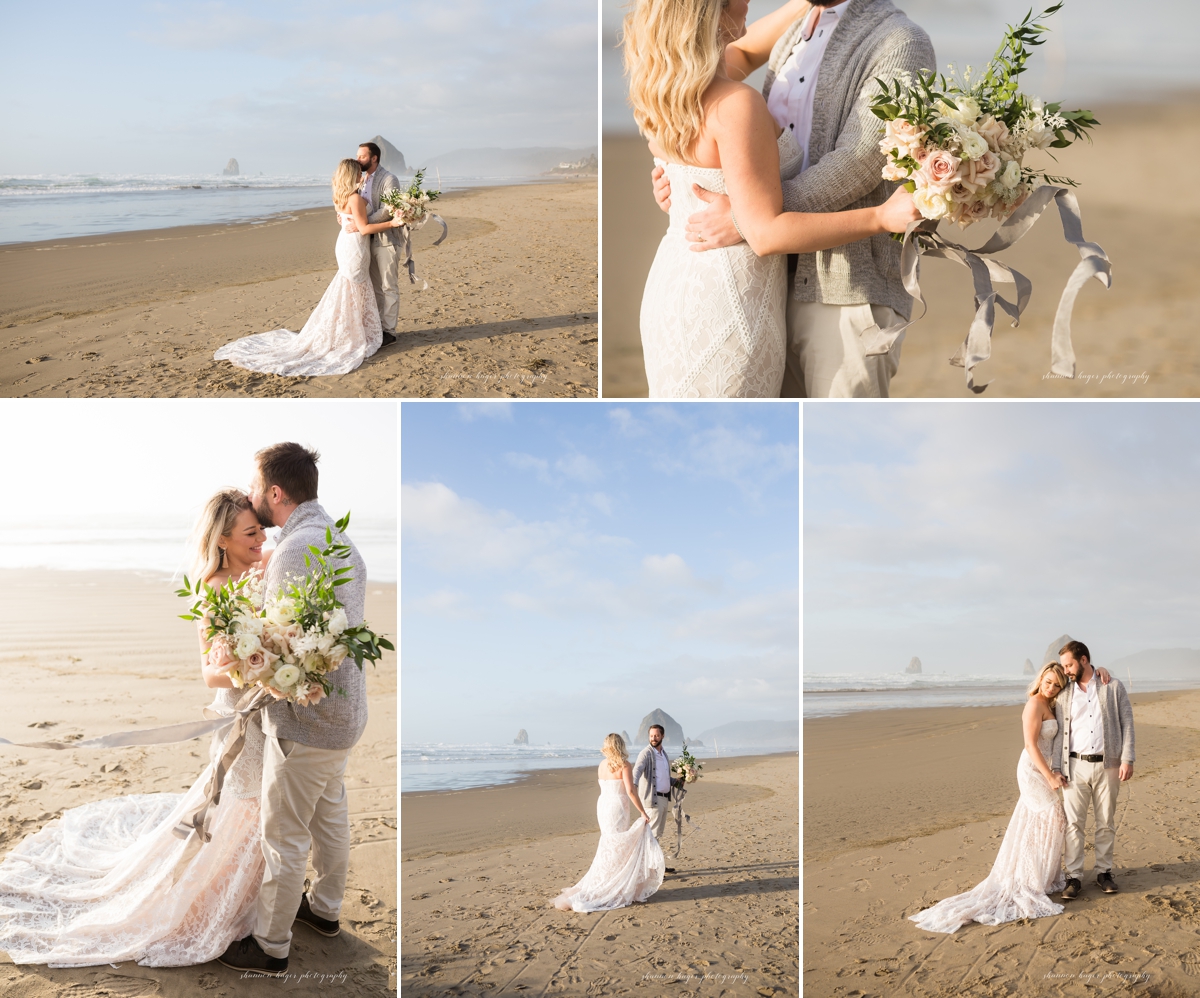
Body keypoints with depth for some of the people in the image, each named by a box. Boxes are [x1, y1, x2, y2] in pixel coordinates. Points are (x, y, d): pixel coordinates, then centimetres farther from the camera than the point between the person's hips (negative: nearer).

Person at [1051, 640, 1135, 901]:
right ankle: (1074, 877, 2)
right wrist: (1057, 767, 2)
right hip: (1076, 766, 1)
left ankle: (1104, 871, 20)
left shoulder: (1113, 687, 3)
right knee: (1073, 823, -2)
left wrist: (1127, 759, -8)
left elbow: (1126, 722, 0)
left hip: (1107, 765, -1)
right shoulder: (1064, 694, 8)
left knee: (1106, 823, 7)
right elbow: (1060, 732, 8)